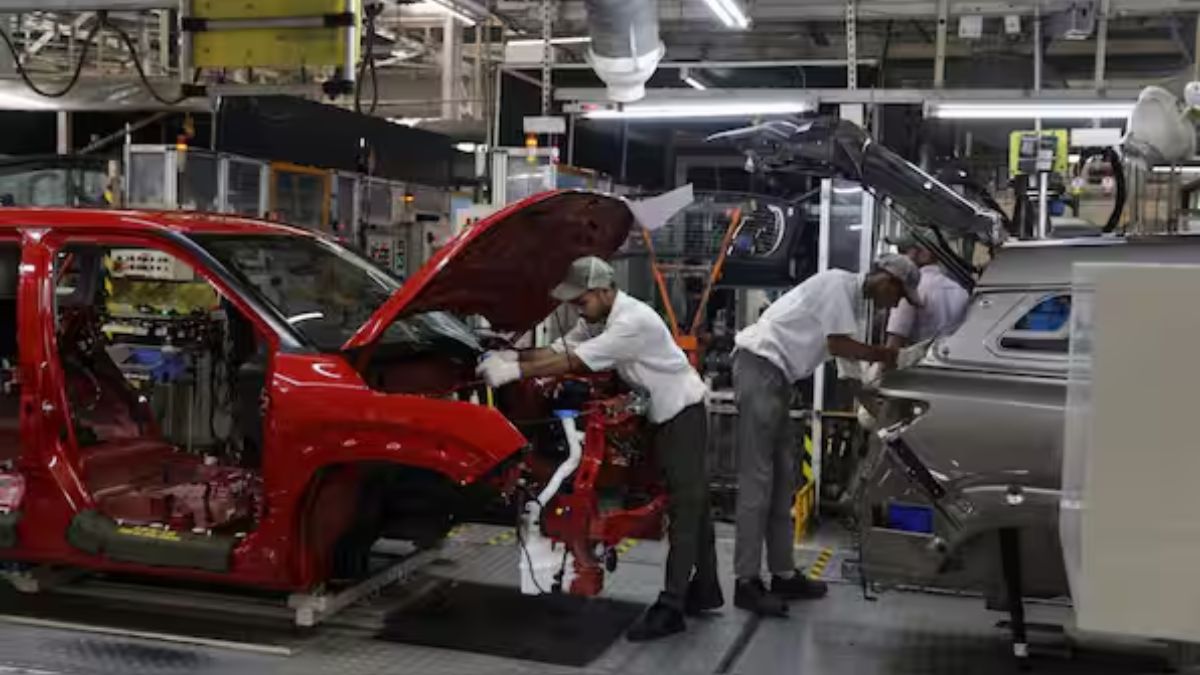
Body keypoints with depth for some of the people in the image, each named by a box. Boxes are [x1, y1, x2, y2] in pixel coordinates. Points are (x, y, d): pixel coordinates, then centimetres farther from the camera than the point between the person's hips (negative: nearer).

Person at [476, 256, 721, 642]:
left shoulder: (634, 321, -28)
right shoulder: (597, 320, 4)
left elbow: (573, 363, -29)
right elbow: (558, 351, 1)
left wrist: (516, 372, -29)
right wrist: (512, 357, -16)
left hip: (683, 412, -10)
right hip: (663, 414, 10)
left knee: (685, 508, -11)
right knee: (692, 504, 14)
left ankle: (671, 608, -14)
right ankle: (704, 590, 23)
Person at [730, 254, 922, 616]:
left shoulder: (854, 299, 18)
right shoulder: (839, 283, -11)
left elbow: (842, 349, 16)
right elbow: (838, 345, -16)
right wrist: (884, 356, -3)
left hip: (776, 372, 10)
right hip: (759, 364, -10)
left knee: (783, 477, 12)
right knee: (757, 479, -10)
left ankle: (783, 573, 18)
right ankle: (747, 582, -7)